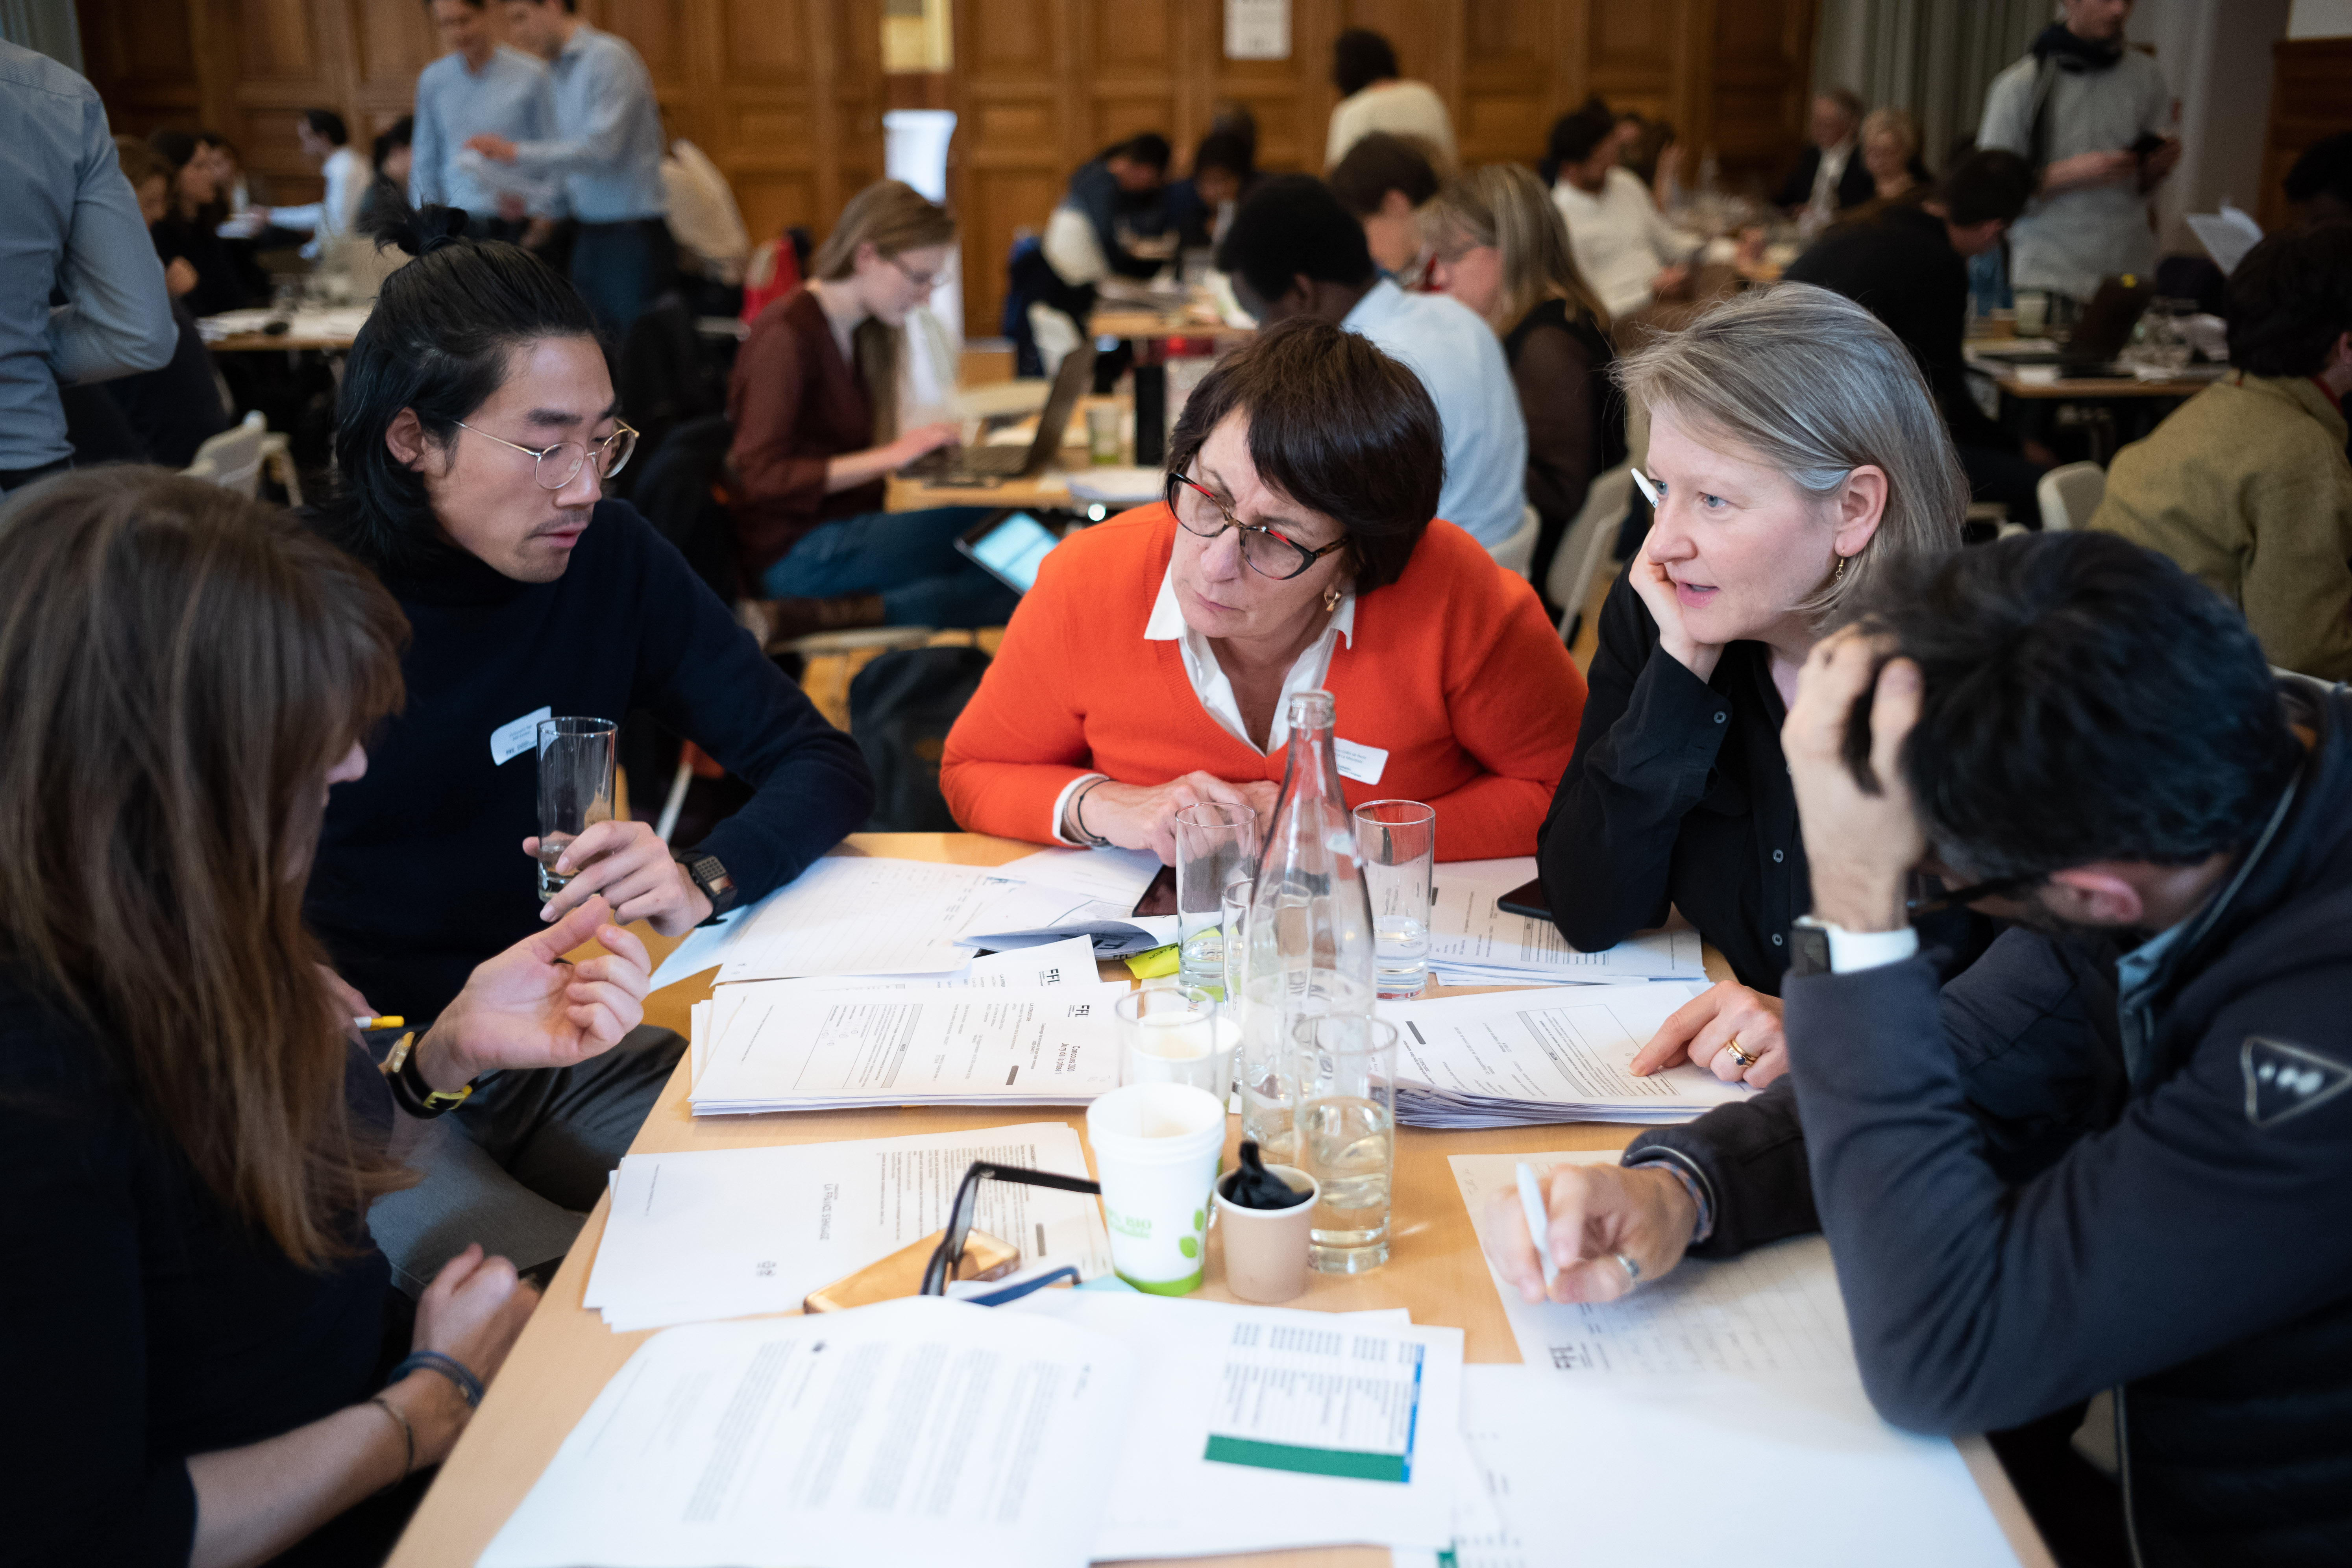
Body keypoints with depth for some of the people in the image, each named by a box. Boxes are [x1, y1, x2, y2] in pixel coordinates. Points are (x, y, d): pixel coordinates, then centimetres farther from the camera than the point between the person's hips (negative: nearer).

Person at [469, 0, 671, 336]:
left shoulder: (609, 58, -10)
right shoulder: (557, 75, 16)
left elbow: (600, 147, -20)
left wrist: (516, 153, -19)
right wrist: (526, 198, 6)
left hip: (632, 236, -8)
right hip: (587, 236, 8)